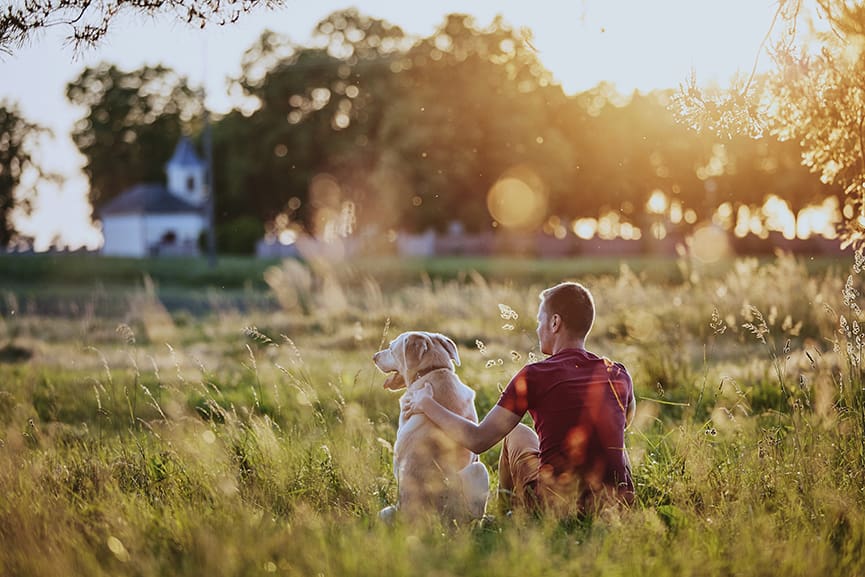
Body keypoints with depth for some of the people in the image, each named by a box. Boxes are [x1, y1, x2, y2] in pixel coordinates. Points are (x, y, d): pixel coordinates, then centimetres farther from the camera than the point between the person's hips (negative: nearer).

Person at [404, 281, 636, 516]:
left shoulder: (534, 376, -9)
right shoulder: (619, 375, 2)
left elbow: (477, 440, -10)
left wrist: (426, 404, 4)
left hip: (555, 505, -2)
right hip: (617, 503, 3)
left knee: (518, 435, 27)